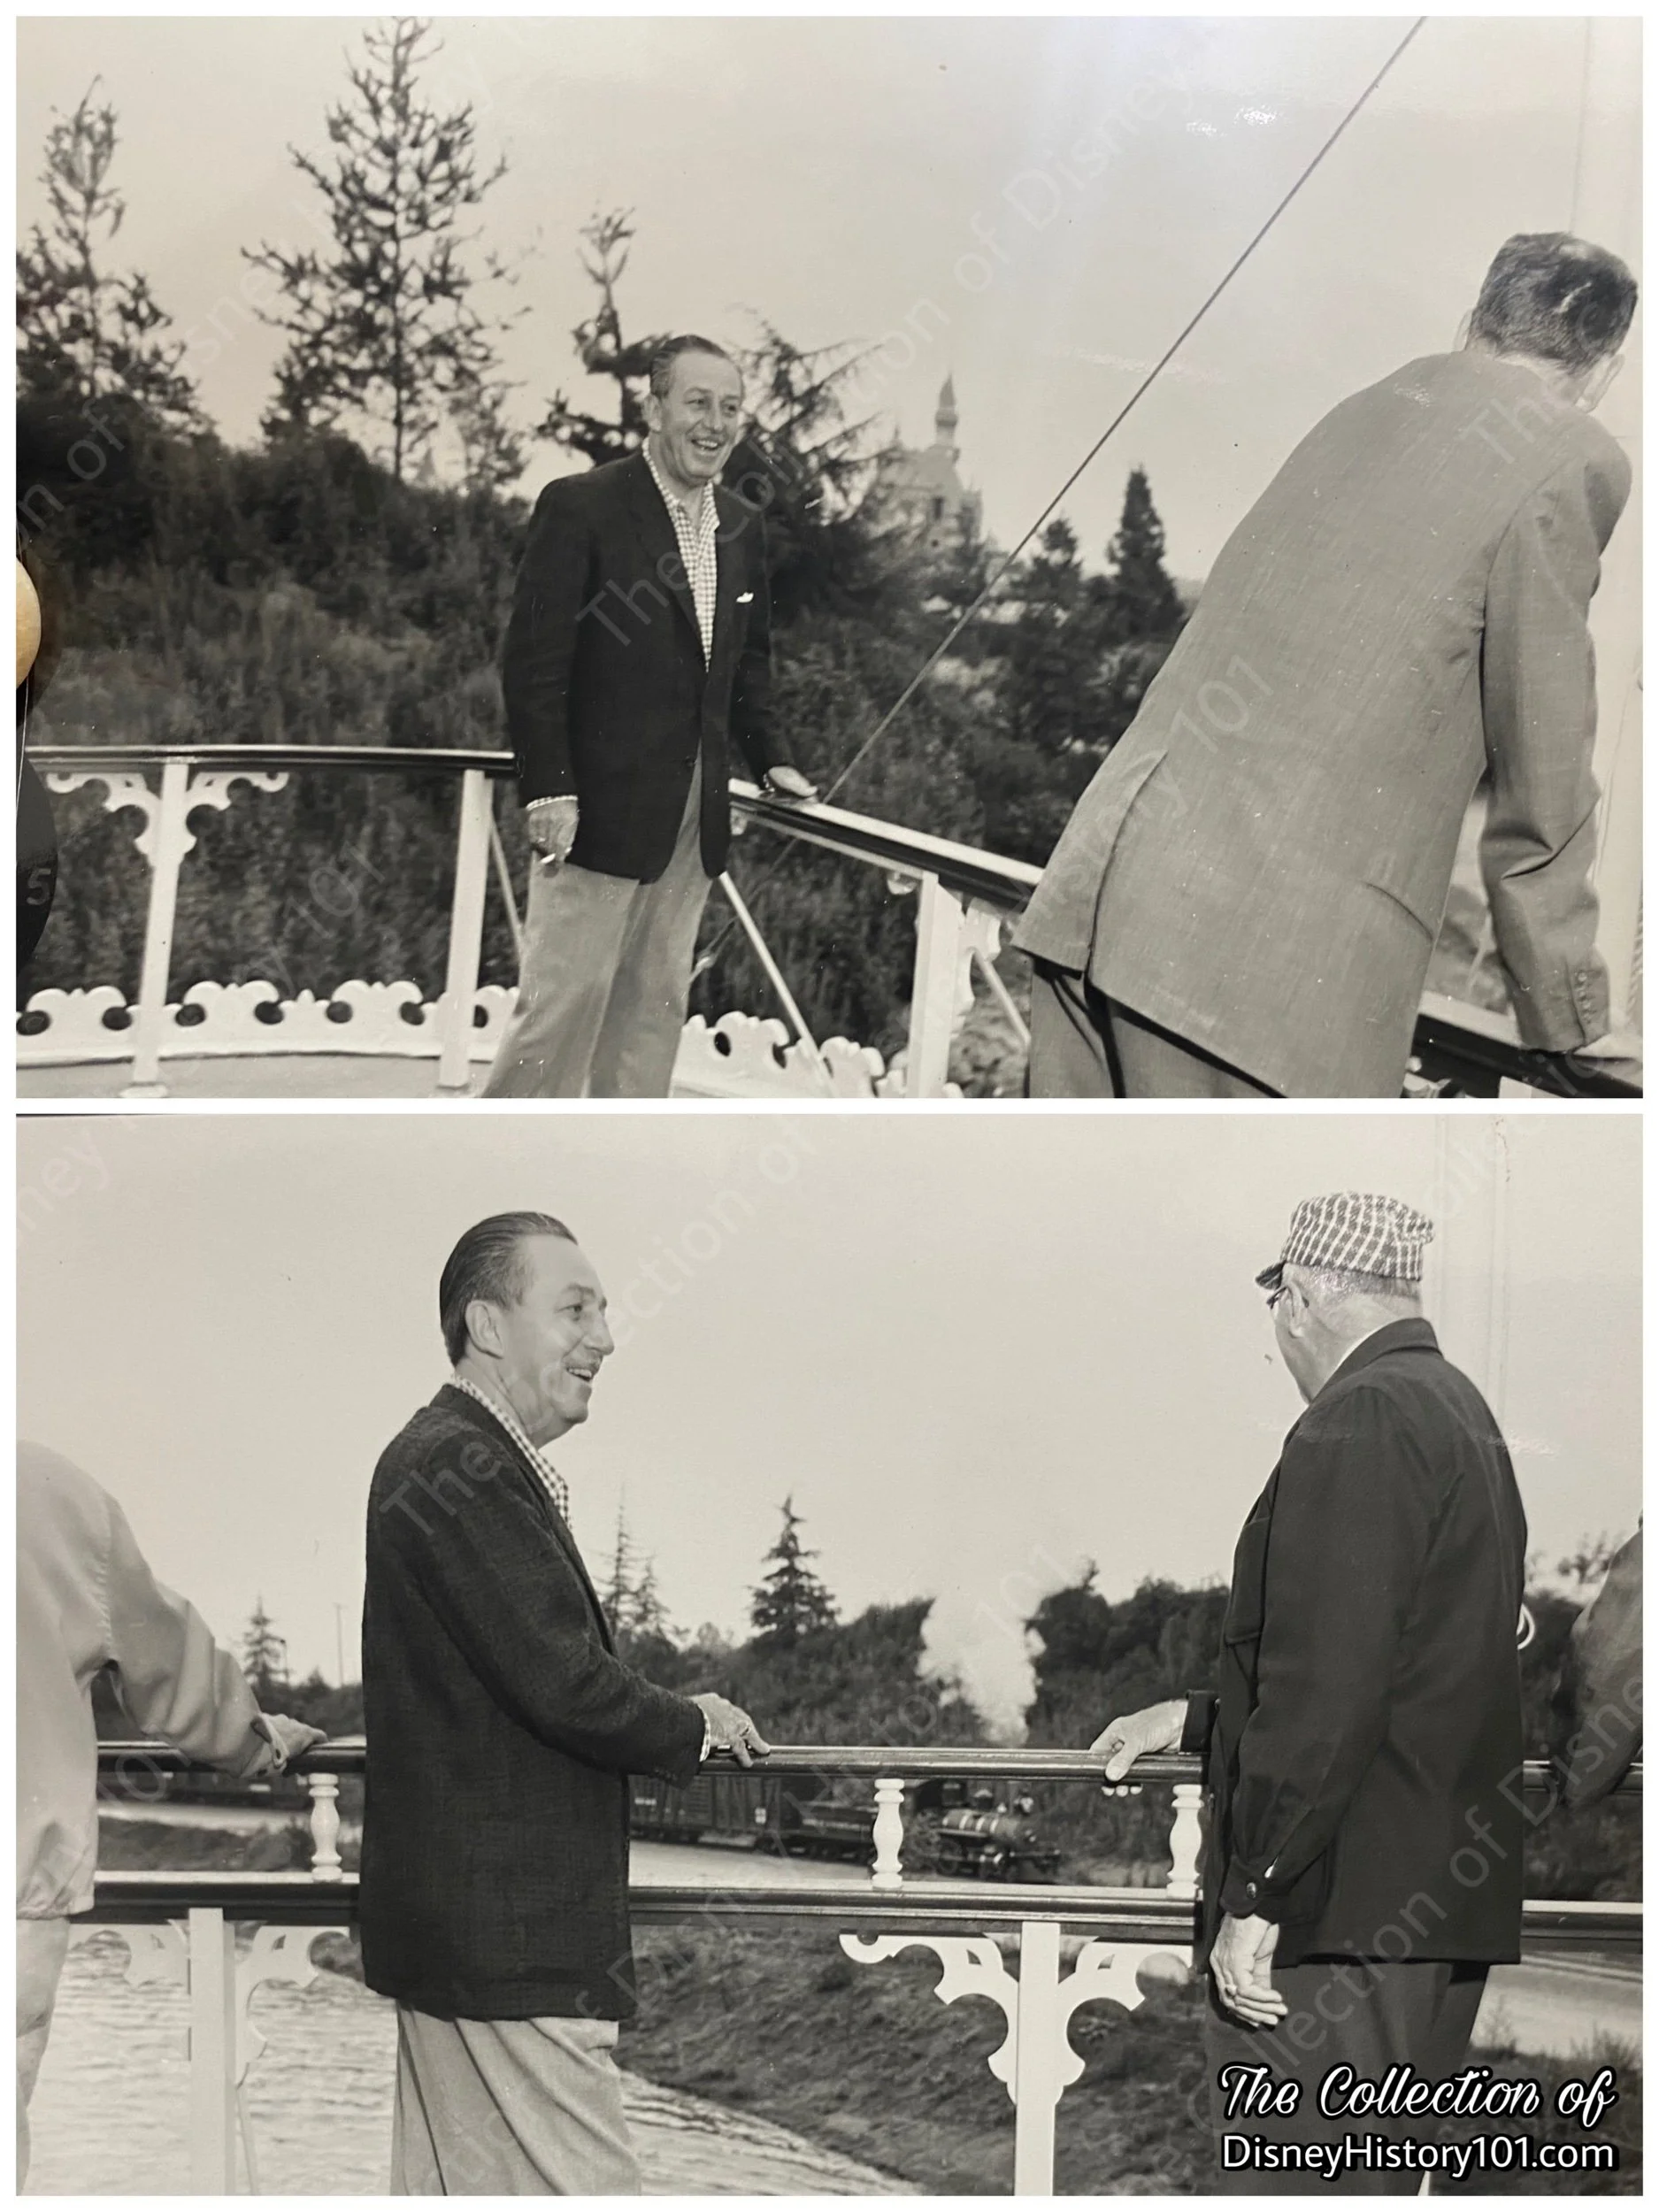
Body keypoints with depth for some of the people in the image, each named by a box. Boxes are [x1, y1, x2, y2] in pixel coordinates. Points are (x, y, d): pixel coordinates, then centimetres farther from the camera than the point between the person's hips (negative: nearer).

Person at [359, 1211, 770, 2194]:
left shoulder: (444, 1461, 17)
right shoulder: (461, 1471, -17)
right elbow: (564, 1682, -22)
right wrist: (695, 1726, -5)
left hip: (456, 1922, 11)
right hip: (511, 1940, -11)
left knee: (449, 2189, 14)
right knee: (578, 2186, -7)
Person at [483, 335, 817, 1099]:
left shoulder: (742, 527, 11)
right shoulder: (580, 507, -10)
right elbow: (533, 660, -12)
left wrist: (768, 756, 10)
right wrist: (548, 789, -17)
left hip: (694, 814, 7)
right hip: (599, 805, -7)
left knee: (658, 1001, 10)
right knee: (566, 997, -5)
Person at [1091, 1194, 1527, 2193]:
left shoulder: (1359, 1423, -14)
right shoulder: (1462, 1414, 18)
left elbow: (1327, 1690, -22)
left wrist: (1254, 1898, -19)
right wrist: (1196, 1720, 32)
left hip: (1337, 1918, -10)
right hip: (1443, 1914, 10)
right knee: (1380, 2182, 15)